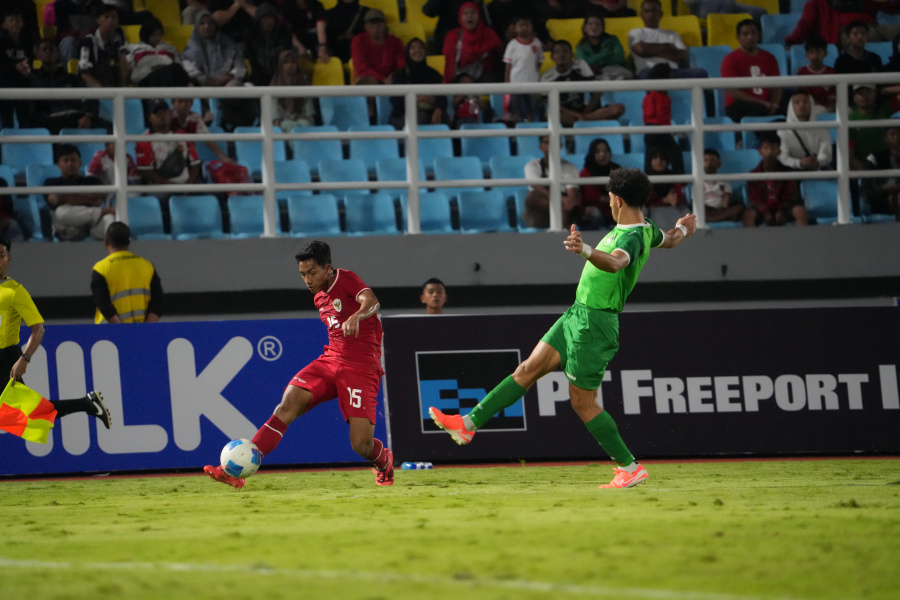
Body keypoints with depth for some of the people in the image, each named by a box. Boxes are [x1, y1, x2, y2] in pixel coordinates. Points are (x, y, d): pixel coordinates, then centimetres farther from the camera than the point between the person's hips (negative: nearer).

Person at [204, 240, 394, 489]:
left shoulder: (347, 280, -9)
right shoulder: (319, 298, 15)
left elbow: (371, 301, -30)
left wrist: (356, 316, -49)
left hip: (361, 368, -6)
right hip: (330, 361, 6)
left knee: (361, 445, -14)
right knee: (288, 405, -18)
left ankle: (384, 462, 26)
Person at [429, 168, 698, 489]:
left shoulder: (632, 237, -22)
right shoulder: (646, 228, 9)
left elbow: (615, 262, -45)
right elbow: (669, 240, 32)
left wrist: (586, 251, -64)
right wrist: (681, 230, 55)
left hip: (594, 324, -10)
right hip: (577, 315, 10)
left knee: (582, 401, -4)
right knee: (529, 369, 7)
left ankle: (630, 469, 4)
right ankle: (468, 424, 6)